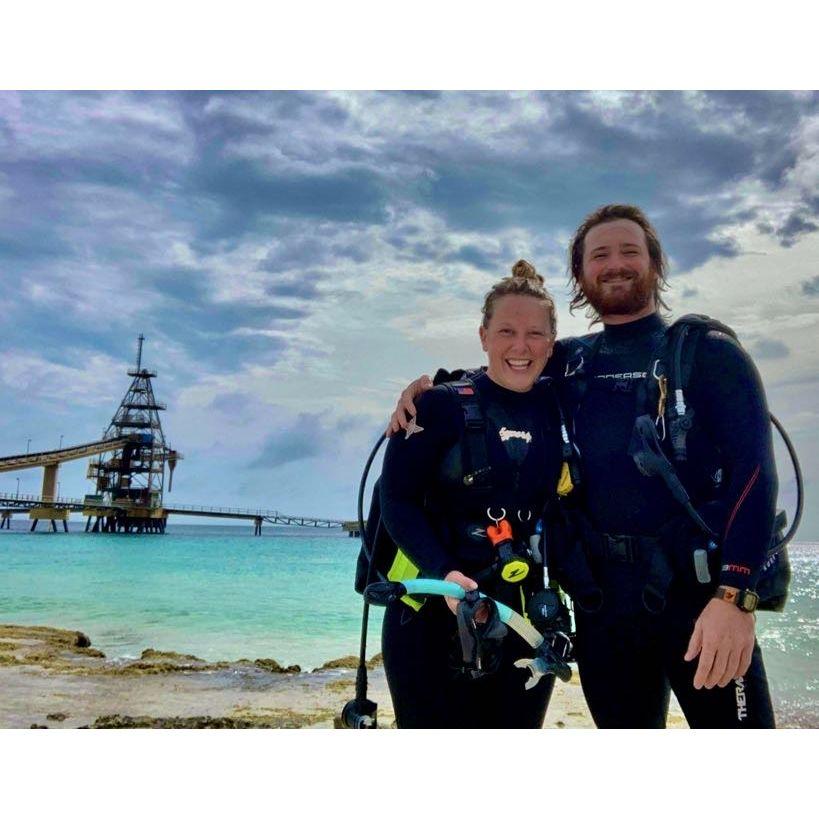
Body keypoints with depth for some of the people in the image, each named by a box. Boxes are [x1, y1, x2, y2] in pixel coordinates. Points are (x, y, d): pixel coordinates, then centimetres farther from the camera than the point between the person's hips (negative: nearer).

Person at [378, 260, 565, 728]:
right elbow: (397, 500, -10)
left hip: (524, 619, 4)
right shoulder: (443, 404, -7)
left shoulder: (560, 409, 4)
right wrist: (444, 573, -22)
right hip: (433, 615, -3)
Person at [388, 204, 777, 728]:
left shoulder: (707, 351, 1)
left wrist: (735, 595, -20)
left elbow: (752, 469, -9)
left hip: (696, 585, -3)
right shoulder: (567, 362, 12)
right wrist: (428, 386, 6)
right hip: (601, 595, 4)